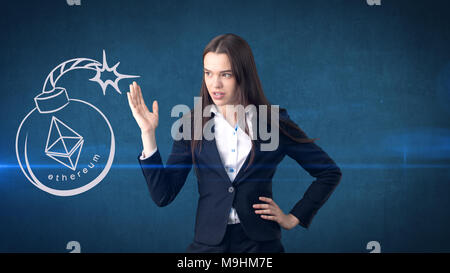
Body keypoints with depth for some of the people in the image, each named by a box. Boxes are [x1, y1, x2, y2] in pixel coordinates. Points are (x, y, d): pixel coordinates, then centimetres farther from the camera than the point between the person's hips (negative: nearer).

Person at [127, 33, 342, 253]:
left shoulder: (275, 124, -2)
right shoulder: (192, 124, 1)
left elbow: (330, 173, 7)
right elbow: (163, 195, -5)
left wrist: (293, 218, 3)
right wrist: (148, 133, -10)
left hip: (260, 242, 0)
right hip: (208, 243, 1)